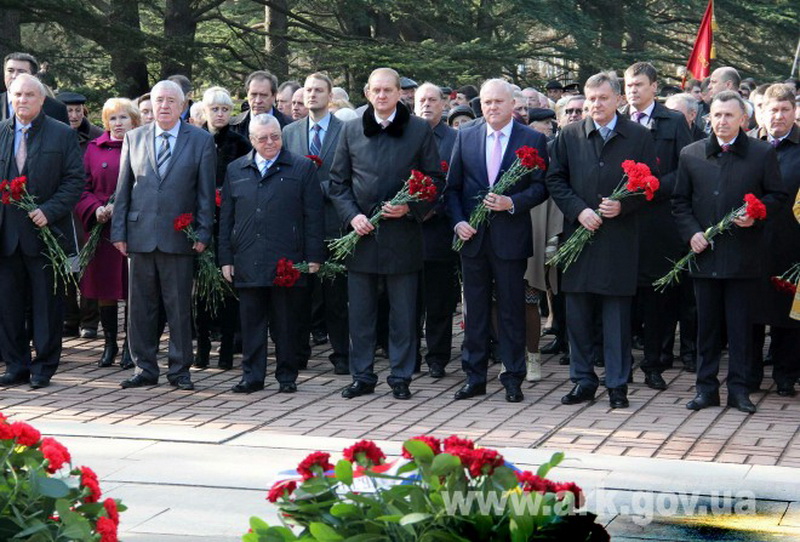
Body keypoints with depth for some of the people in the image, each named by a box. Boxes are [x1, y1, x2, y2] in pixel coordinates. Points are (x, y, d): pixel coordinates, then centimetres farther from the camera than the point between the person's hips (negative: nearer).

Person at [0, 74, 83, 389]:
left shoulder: (63, 135, 0)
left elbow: (75, 180, -4)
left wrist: (49, 210, -15)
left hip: (45, 231, -3)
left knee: (47, 305, 3)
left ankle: (44, 367, 12)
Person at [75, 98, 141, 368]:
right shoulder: (94, 149, 10)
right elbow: (83, 187, 8)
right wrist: (97, 209, -11)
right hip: (102, 228, 2)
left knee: (133, 288, -1)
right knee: (104, 290, 4)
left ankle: (130, 346, 8)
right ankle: (109, 344, 16)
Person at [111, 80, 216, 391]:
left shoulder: (201, 141, 3)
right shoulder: (134, 138, 9)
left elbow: (206, 192, 1)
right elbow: (123, 189, 9)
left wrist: (203, 233, -6)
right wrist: (118, 231, 3)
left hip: (179, 237, -2)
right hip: (140, 235, 2)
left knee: (180, 307, 2)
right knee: (140, 307, 6)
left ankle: (180, 370, 11)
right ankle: (144, 369, 15)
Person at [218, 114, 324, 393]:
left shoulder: (302, 168, 5)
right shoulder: (235, 170, 13)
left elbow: (313, 215, 2)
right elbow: (226, 217, 14)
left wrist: (314, 256, -3)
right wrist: (226, 258, 8)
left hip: (287, 261, -2)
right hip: (247, 262, 2)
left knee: (286, 322, 4)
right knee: (251, 321, 5)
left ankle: (287, 375, 14)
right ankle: (252, 375, 12)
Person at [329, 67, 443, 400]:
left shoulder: (419, 130, 2)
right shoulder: (351, 131, 8)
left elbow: (435, 180, 3)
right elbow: (338, 181, 9)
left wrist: (409, 207, -11)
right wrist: (351, 215, -6)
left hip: (402, 232, -2)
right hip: (361, 232, 2)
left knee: (403, 313, 4)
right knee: (360, 311, 7)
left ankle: (401, 378, 13)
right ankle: (362, 376, 16)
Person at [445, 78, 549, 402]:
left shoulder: (532, 140, 0)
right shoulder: (465, 137, 8)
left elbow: (541, 187, -2)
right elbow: (452, 187, 9)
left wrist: (513, 203, -17)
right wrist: (458, 221, -5)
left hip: (510, 237, -3)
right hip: (472, 237, 3)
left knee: (512, 311, 2)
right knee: (475, 310, 9)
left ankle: (513, 379, 10)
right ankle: (474, 378, 16)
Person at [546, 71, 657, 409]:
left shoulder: (639, 136, 4)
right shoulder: (569, 136, 8)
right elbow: (555, 179, 6)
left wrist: (624, 205, -12)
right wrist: (578, 210, -8)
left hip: (619, 238, -2)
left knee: (617, 315, 1)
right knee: (577, 314, 6)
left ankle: (617, 385, 9)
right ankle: (583, 381, 16)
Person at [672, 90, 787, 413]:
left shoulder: (763, 154, 2)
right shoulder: (691, 155, 7)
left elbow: (777, 196, 5)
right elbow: (680, 201, 10)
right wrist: (691, 232, -5)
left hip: (743, 255, -2)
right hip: (704, 253, 2)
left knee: (741, 324, 3)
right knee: (707, 323, 7)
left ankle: (739, 389, 10)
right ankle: (706, 387, 15)